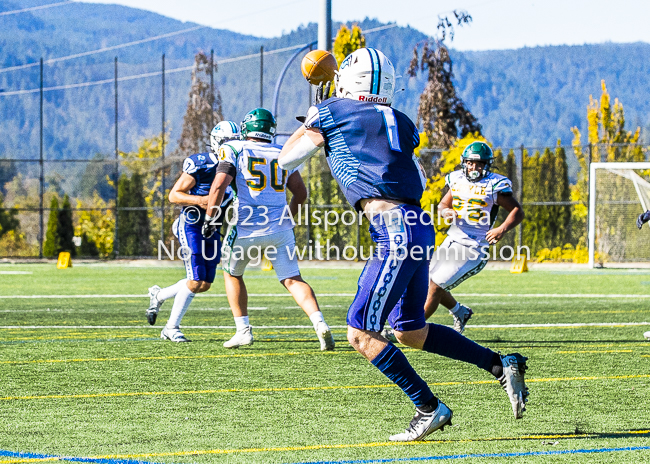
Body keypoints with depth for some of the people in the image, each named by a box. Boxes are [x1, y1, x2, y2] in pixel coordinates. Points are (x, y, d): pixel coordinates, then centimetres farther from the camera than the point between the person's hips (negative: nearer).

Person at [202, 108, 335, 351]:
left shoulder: (234, 151, -1)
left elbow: (219, 185, -13)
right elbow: (300, 192, 17)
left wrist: (209, 218, -3)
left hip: (247, 229, -3)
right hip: (280, 230, 3)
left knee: (232, 274, 21)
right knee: (293, 279, 3)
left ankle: (243, 330, 17)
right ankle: (320, 324, -19)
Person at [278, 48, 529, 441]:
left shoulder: (331, 113, 3)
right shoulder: (400, 123, 19)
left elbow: (287, 160, 15)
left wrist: (310, 120, 31)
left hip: (397, 231, -8)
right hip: (419, 227, 8)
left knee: (361, 333, -3)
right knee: (411, 331, 20)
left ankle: (429, 408, -4)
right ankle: (501, 366, 17)